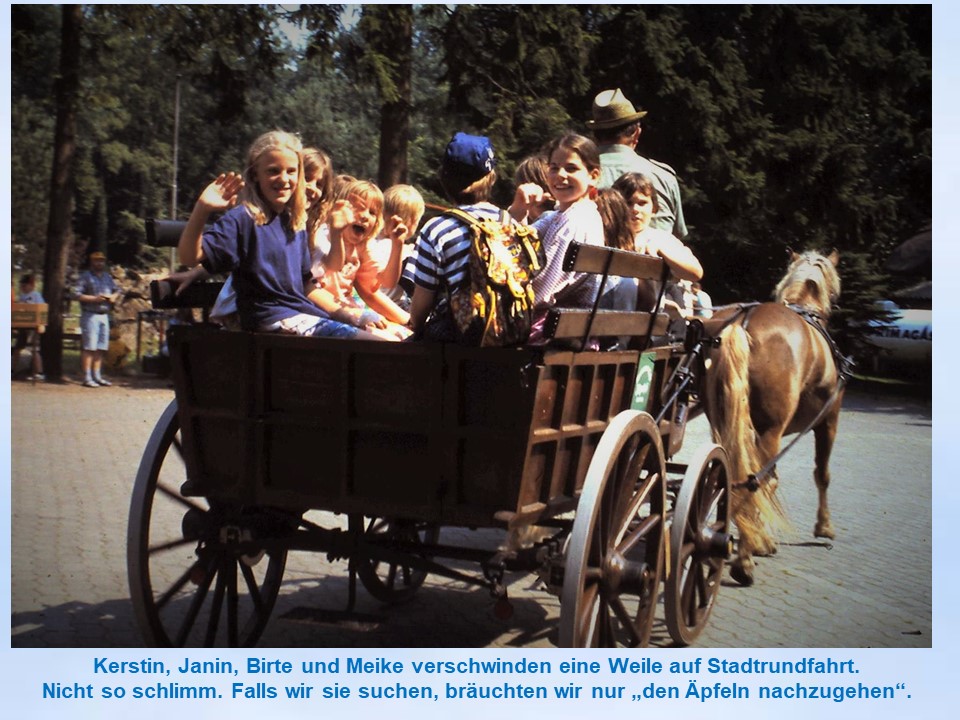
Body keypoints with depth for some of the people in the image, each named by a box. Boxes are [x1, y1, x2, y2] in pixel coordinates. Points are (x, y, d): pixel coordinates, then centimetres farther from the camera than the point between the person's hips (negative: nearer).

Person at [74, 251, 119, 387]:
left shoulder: (107, 277, 17)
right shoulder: (85, 276, -3)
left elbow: (115, 291, 25)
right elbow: (77, 294, -11)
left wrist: (113, 297, 2)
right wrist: (95, 298, -17)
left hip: (104, 315, 7)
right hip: (90, 315, -7)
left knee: (101, 348, 9)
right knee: (89, 347, -8)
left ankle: (97, 376, 18)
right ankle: (87, 378, -7)